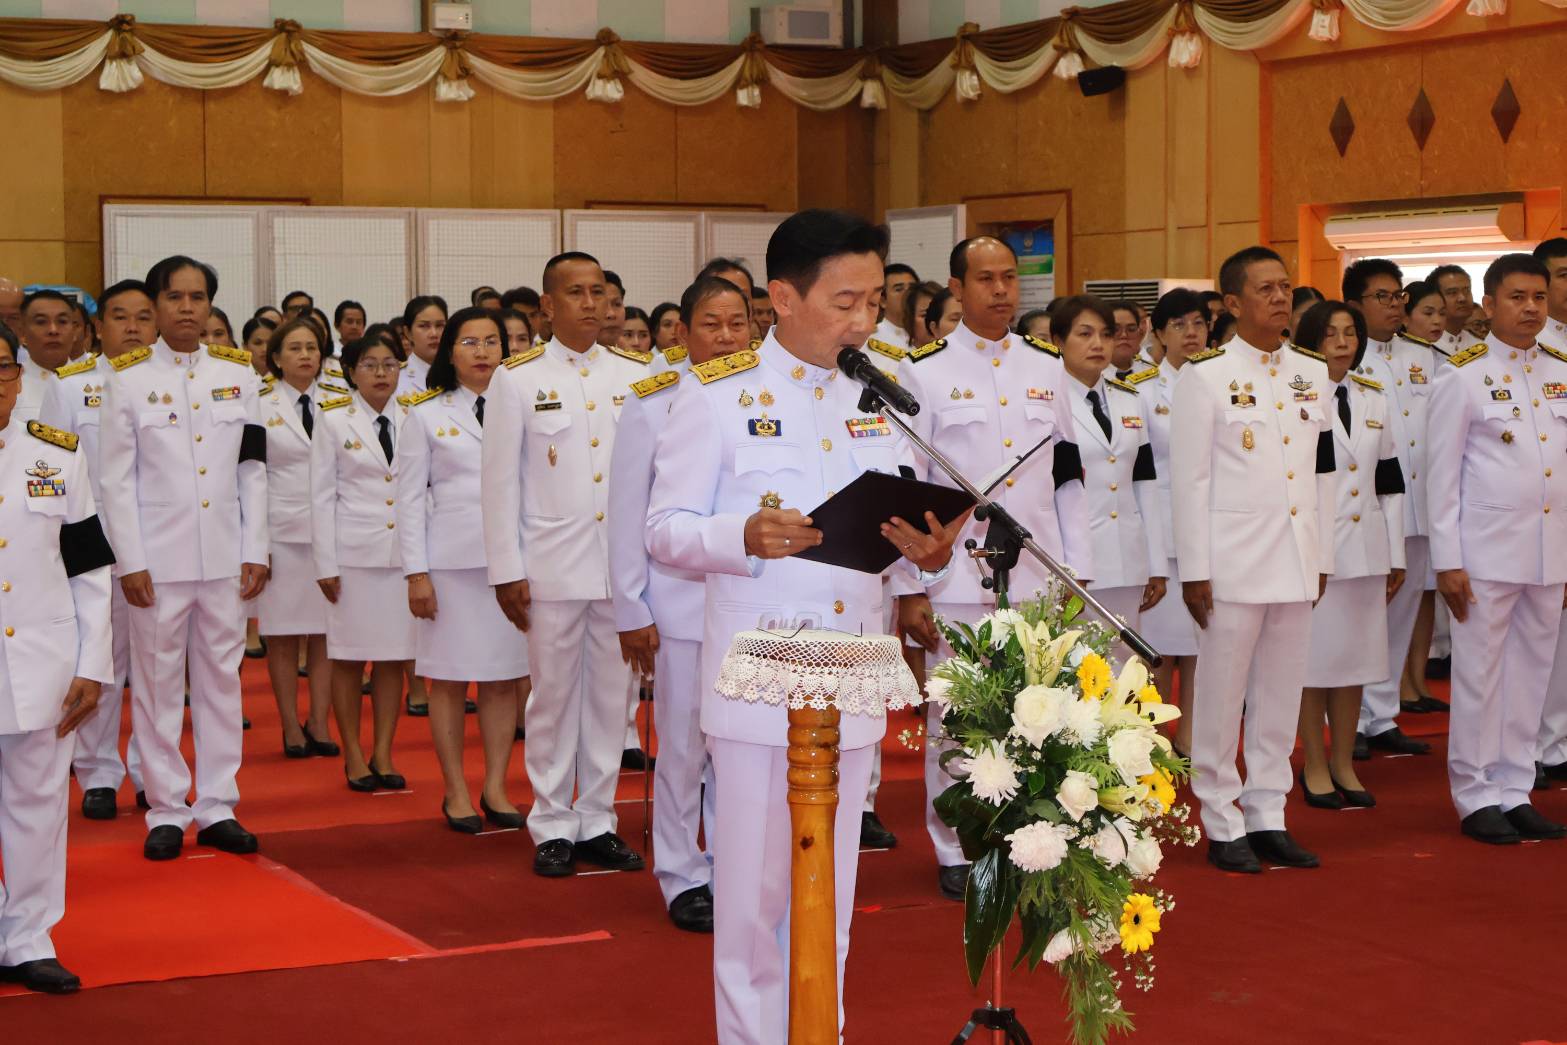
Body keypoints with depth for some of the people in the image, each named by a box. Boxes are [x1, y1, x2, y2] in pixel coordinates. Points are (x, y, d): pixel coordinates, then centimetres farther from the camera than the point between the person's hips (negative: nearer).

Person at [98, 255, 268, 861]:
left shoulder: (237, 373, 7)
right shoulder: (128, 377, -1)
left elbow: (253, 470, 8)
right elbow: (116, 477, -2)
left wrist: (255, 551, 3)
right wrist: (130, 561, -8)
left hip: (225, 555, 2)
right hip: (159, 556, -2)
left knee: (221, 679, 7)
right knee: (158, 682, 3)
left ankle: (218, 807, 15)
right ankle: (167, 811, 12)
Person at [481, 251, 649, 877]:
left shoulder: (635, 376, 7)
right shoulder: (517, 379, 1)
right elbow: (500, 481, 1)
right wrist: (506, 571, -3)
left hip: (623, 564, 2)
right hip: (553, 566, -2)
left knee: (611, 695, 7)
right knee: (554, 697, 3)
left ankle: (597, 821, 17)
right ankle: (553, 828, 13)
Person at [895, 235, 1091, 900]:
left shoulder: (1047, 368, 11)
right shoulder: (924, 372, -1)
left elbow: (1067, 477, 14)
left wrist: (1078, 572, 10)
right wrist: (908, 589, -6)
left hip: (1038, 576, 3)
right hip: (957, 577, -3)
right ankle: (956, 854, 15)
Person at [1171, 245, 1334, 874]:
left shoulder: (1311, 373, 11)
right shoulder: (1205, 375, -5)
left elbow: (1322, 470, 15)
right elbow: (1189, 478, -6)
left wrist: (1322, 556, 12)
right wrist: (1194, 569, -9)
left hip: (1296, 559, 5)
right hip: (1234, 559, -5)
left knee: (1282, 692, 9)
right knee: (1222, 694, 0)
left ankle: (1267, 818, 18)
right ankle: (1222, 826, 10)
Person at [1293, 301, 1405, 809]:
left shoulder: (1373, 398, 11)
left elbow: (1390, 481, 14)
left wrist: (1396, 556, 12)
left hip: (1365, 548, 5)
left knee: (1355, 655, 10)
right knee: (1313, 656, 2)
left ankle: (1344, 763, 21)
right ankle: (1315, 766, 13)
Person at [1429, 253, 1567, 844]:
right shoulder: (1463, 375, -4)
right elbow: (1442, 472, -4)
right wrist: (1447, 561, -8)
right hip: (1487, 550, -5)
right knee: (1479, 674, 1)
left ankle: (1514, 791, 17)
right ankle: (1476, 797, 10)